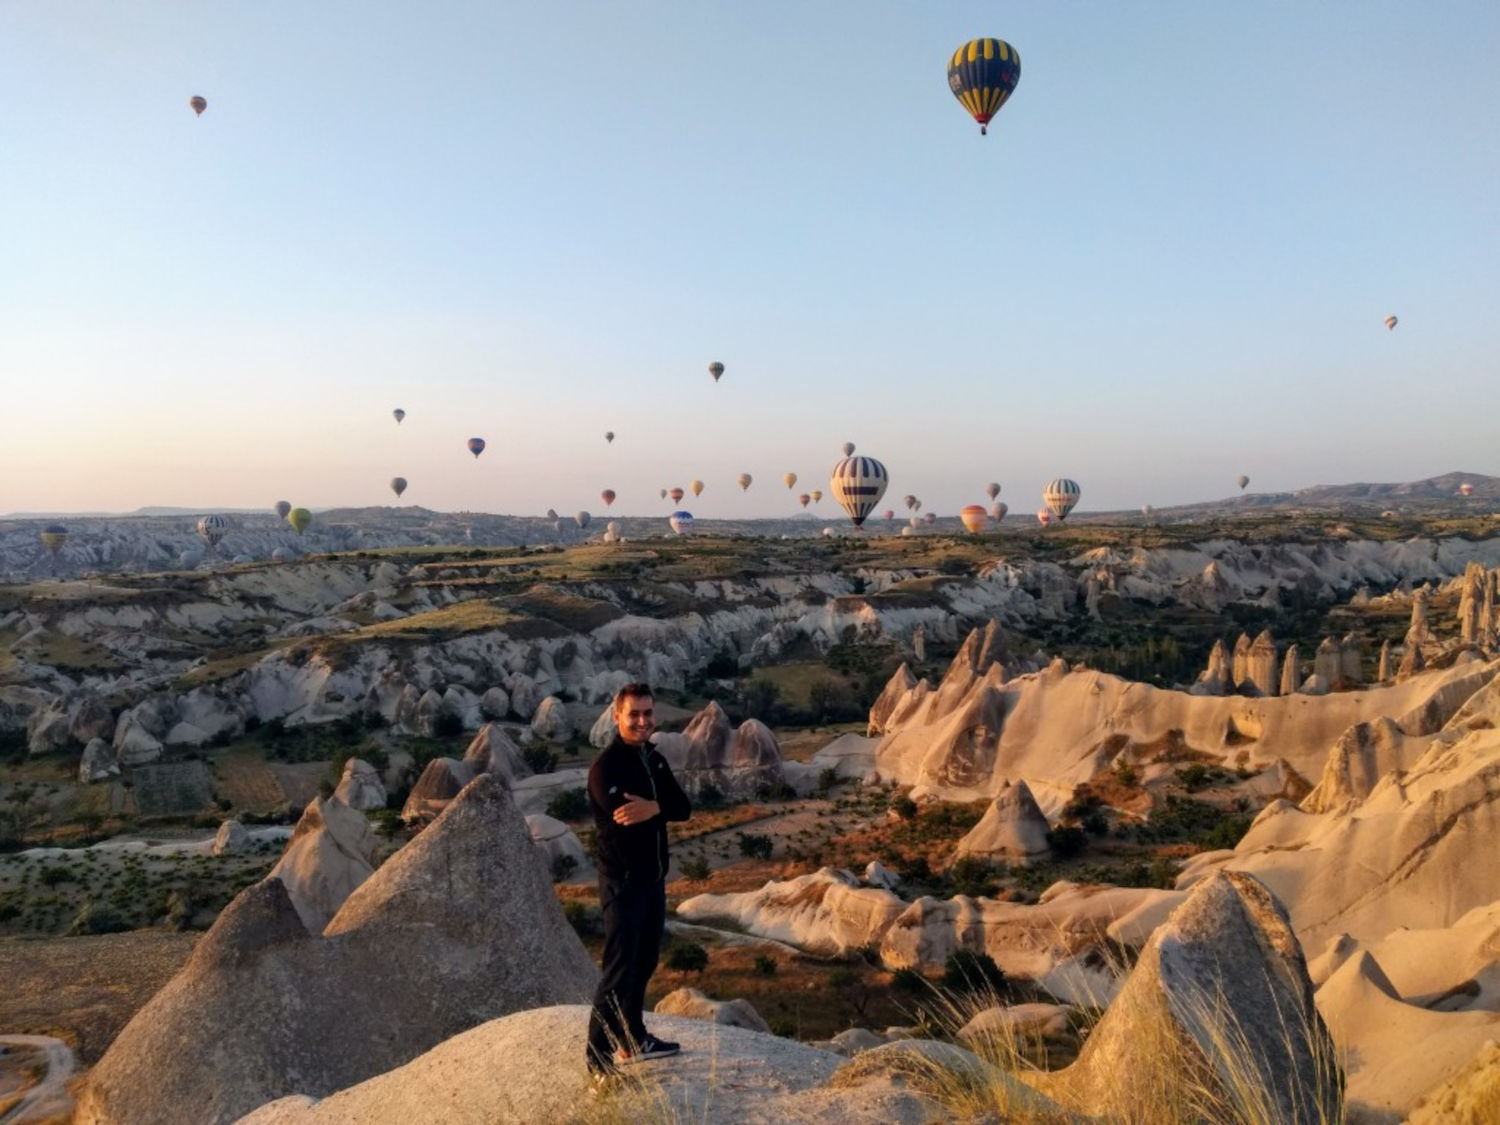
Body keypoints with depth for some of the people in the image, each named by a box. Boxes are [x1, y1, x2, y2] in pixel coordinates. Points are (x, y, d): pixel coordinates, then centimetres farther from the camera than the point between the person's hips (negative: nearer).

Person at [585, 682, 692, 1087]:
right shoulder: (606, 765, -16)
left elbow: (683, 808, -4)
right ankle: (599, 1057, 1)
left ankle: (633, 1038, 33)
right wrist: (661, 807, -19)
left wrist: (653, 807, -24)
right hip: (623, 880, -8)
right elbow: (622, 819, -29)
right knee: (619, 968, -7)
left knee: (644, 962, 18)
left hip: (654, 877, 8)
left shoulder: (655, 760, 8)